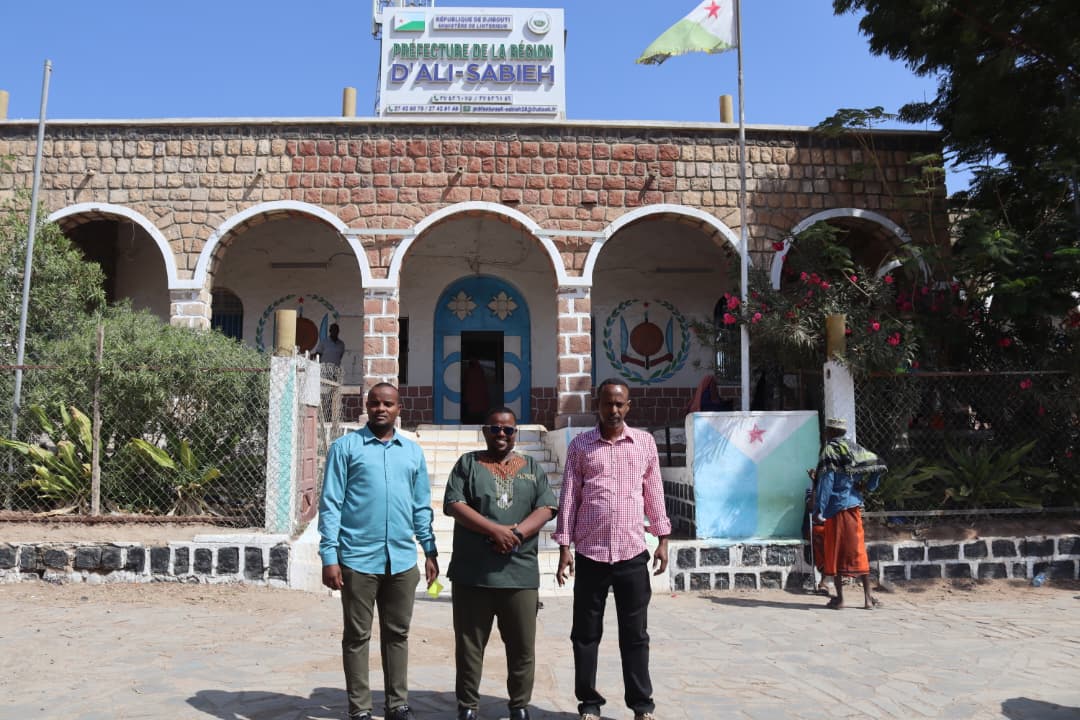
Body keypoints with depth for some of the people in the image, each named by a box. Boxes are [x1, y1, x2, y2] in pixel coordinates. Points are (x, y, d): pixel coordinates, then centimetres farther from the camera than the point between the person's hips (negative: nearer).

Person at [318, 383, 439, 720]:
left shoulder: (413, 451, 9)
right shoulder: (345, 446, -2)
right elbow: (330, 504, -5)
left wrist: (430, 551, 9)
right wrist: (329, 556, -10)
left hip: (403, 559, 4)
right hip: (358, 559, -3)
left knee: (397, 634, 13)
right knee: (357, 636, 8)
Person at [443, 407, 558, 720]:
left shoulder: (532, 468, 12)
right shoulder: (468, 463, 5)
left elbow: (546, 508, 2)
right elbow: (454, 504, -6)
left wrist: (516, 533, -15)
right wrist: (495, 531, -17)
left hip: (520, 573, 2)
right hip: (473, 572, -1)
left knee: (522, 646, 9)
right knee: (469, 644, 7)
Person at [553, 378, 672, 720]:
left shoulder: (645, 442, 5)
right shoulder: (580, 445, 2)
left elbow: (654, 493, 9)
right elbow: (569, 497, 2)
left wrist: (663, 539, 6)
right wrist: (564, 547, -2)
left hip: (633, 553, 1)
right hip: (590, 553, 0)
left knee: (635, 634, 9)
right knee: (586, 633, 8)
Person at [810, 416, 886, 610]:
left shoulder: (829, 450, -8)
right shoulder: (854, 449, 10)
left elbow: (826, 481, -15)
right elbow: (878, 465, 6)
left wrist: (818, 509, -16)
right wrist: (868, 487, 16)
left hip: (835, 508, -5)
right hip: (854, 506, 5)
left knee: (835, 552, 2)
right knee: (858, 552, 11)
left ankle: (839, 598, 4)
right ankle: (868, 597, 13)